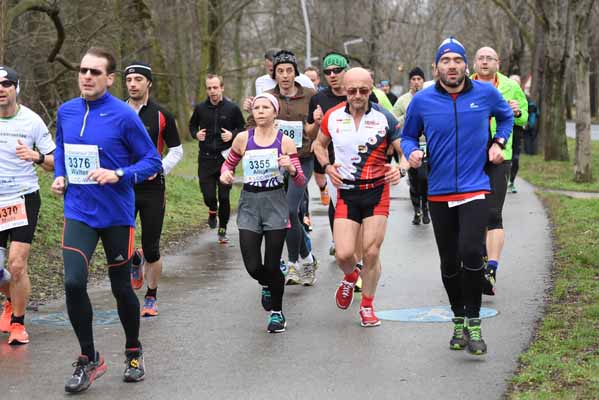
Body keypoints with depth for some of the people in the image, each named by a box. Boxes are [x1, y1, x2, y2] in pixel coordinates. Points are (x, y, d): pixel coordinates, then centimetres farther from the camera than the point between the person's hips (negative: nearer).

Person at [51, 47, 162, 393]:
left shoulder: (124, 115, -12)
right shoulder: (66, 112, 2)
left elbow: (152, 161, -8)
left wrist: (118, 175, -23)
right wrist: (60, 176, 4)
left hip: (117, 214, -3)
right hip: (79, 212, 3)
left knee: (121, 287, 9)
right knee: (73, 283, -13)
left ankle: (134, 353, 35)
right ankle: (89, 359, 6)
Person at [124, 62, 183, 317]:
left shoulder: (162, 116, 0)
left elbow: (177, 150, 6)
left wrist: (160, 169, -10)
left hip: (152, 188, -1)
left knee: (151, 249, 1)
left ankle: (151, 298, 19)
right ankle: (135, 260, 28)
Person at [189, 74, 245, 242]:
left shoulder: (232, 108, -2)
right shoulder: (200, 108, 3)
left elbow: (242, 128, 7)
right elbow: (192, 125, 19)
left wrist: (232, 135, -11)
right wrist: (196, 134, -2)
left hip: (225, 158, -1)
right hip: (205, 159, 1)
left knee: (224, 196, 1)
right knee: (208, 195, -2)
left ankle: (222, 229, 19)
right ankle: (212, 211, 34)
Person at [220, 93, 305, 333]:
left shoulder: (285, 141, -2)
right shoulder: (243, 139, 2)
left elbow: (301, 182, -1)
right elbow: (229, 163, 19)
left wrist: (290, 168, -22)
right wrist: (225, 174, -4)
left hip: (275, 204, -2)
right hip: (249, 203, 2)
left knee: (272, 266, -2)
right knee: (253, 266, -3)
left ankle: (277, 312, 22)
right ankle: (267, 285, 34)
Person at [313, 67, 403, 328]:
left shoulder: (384, 118, -5)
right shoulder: (332, 116, 0)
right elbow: (319, 144, 18)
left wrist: (399, 169, -23)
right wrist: (327, 166, -1)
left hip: (377, 192, -1)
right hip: (346, 192, 1)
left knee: (371, 253, -3)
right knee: (343, 254, -9)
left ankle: (367, 306, 19)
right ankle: (350, 278, 30)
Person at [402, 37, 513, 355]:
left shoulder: (486, 94, -1)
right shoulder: (422, 100, -2)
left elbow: (506, 116, 20)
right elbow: (407, 136, 12)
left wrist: (499, 142, 4)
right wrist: (412, 151, -9)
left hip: (475, 188, -2)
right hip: (439, 192, 2)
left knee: (470, 252, -19)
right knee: (449, 263, 9)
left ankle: (473, 323, -5)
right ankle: (459, 320, 29)